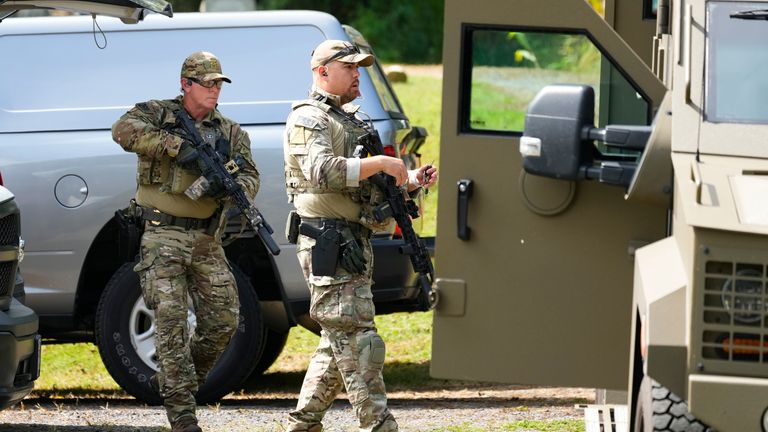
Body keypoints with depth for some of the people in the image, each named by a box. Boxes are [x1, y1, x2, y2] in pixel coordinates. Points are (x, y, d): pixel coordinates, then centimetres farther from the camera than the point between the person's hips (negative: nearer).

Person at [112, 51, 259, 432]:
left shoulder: (230, 133, 11)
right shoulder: (157, 114, 1)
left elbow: (250, 177, 2)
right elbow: (124, 130, -19)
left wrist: (228, 186, -22)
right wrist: (177, 146, -26)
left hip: (206, 240, 5)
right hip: (163, 235, -4)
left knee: (223, 321, 2)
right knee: (171, 322, -10)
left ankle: (170, 380, 23)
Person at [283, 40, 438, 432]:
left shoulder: (351, 121, 23)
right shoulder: (308, 119, -7)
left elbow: (372, 186, 25)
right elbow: (323, 171, -25)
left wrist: (411, 181, 7)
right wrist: (381, 163, -24)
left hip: (355, 244, 10)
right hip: (328, 244, -10)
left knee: (339, 341, 12)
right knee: (357, 339, -13)